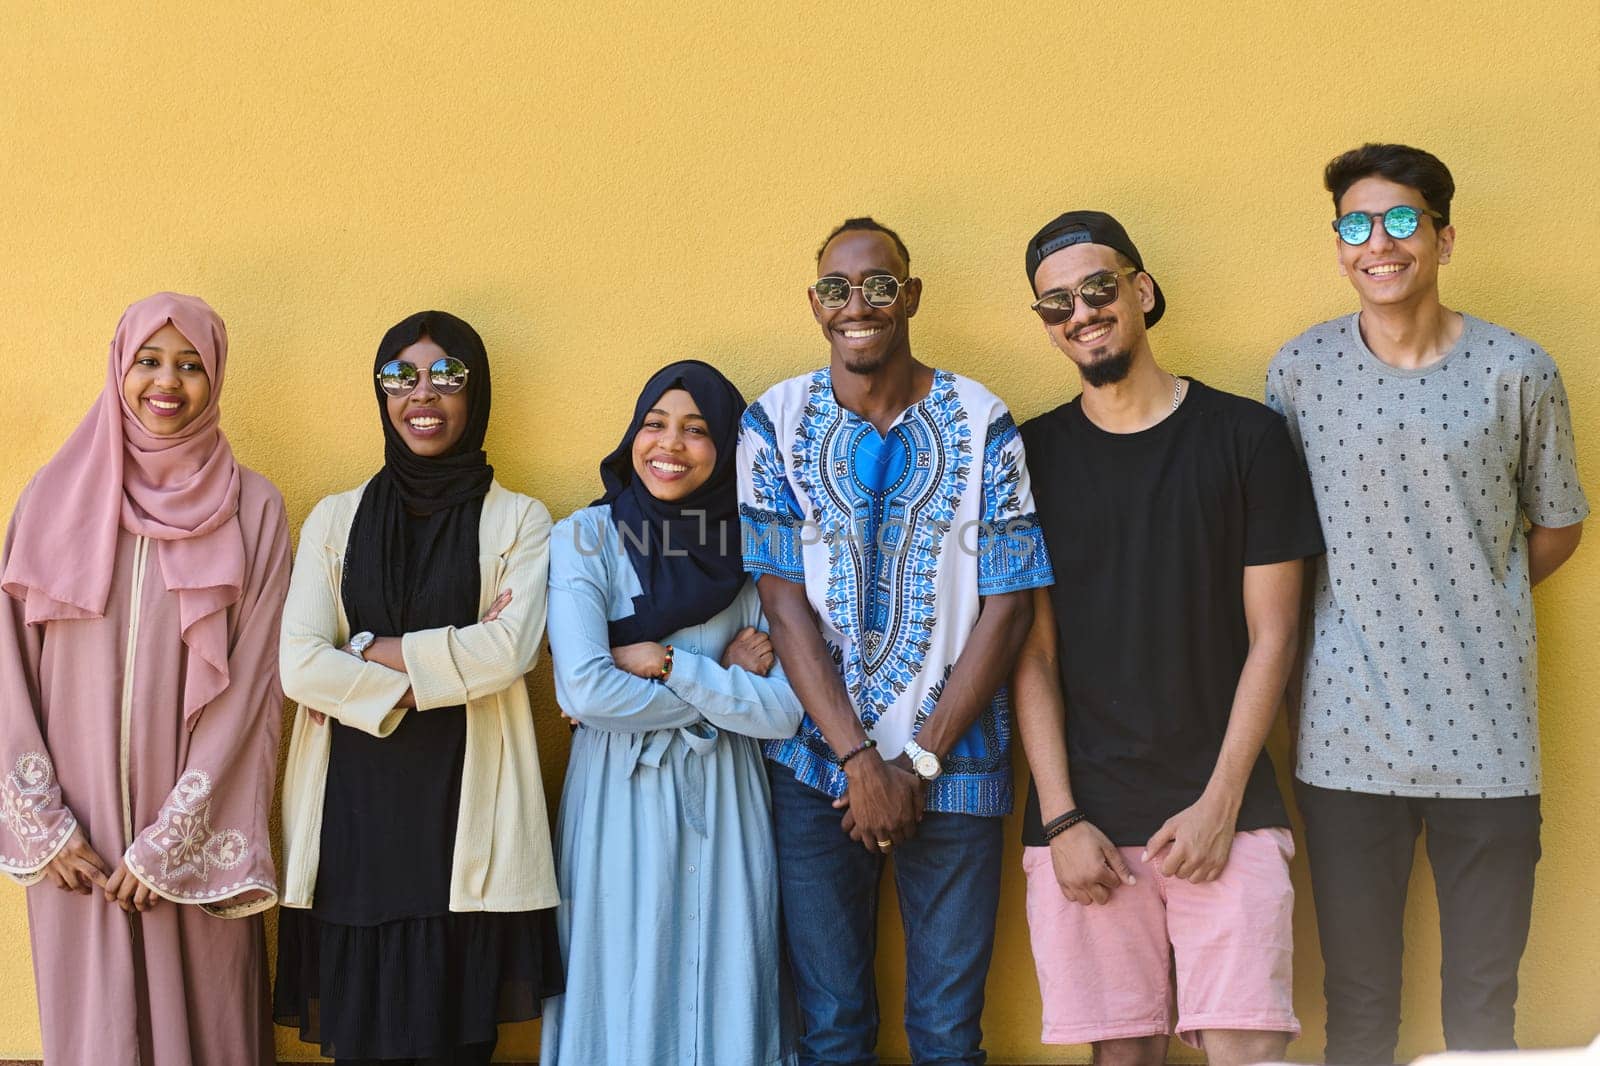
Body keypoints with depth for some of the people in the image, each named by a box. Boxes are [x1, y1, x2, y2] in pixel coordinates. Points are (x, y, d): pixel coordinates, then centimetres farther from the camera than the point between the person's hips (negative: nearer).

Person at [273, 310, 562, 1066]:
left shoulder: (519, 521, 6)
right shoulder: (335, 519, 10)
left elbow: (510, 649, -10)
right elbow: (299, 664, -2)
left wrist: (373, 652, -6)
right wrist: (446, 665, -8)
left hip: (464, 809, -1)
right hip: (353, 808, 1)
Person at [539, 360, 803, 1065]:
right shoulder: (588, 537, -5)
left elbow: (781, 714, -7)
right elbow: (583, 691, -17)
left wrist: (663, 662, -14)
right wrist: (724, 680, -9)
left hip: (723, 803, 2)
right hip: (617, 802, -2)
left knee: (723, 996, 8)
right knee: (621, 999, 6)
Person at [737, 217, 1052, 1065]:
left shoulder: (981, 424, 0)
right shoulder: (775, 422, 2)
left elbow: (1007, 606, -3)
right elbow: (785, 605, -2)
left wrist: (921, 763, -8)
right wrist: (861, 761, -10)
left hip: (951, 767, 0)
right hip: (814, 765, 1)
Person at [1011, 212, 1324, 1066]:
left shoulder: (1244, 436, 3)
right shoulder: (1035, 454, 6)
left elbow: (1270, 635, 2)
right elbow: (1034, 652, 4)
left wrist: (1219, 804, -5)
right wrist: (1062, 819, -4)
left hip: (1223, 811, -1)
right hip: (1083, 815, 1)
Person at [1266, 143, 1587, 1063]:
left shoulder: (1519, 372, 0)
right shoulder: (1301, 370, 2)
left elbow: (1557, 525, 12)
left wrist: (1471, 607, 6)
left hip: (1489, 735, 0)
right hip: (1347, 735, 0)